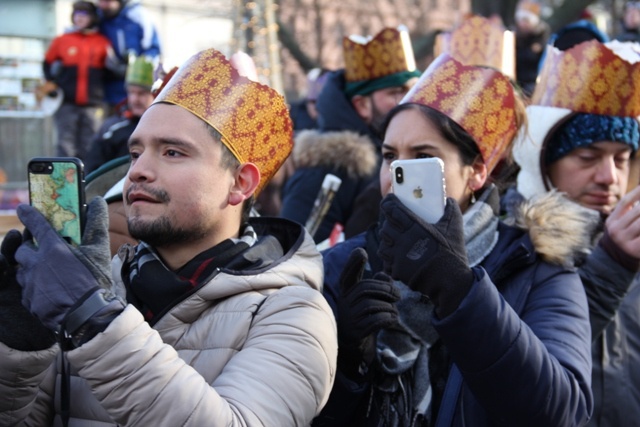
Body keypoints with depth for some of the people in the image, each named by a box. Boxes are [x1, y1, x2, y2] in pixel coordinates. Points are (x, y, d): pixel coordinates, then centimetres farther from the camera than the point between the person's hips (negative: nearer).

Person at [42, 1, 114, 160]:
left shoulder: (103, 43, 8)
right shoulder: (61, 41, 8)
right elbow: (47, 63, 17)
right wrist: (51, 82, 4)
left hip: (92, 105, 1)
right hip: (67, 103, 0)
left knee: (88, 149, 2)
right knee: (66, 146, -4)